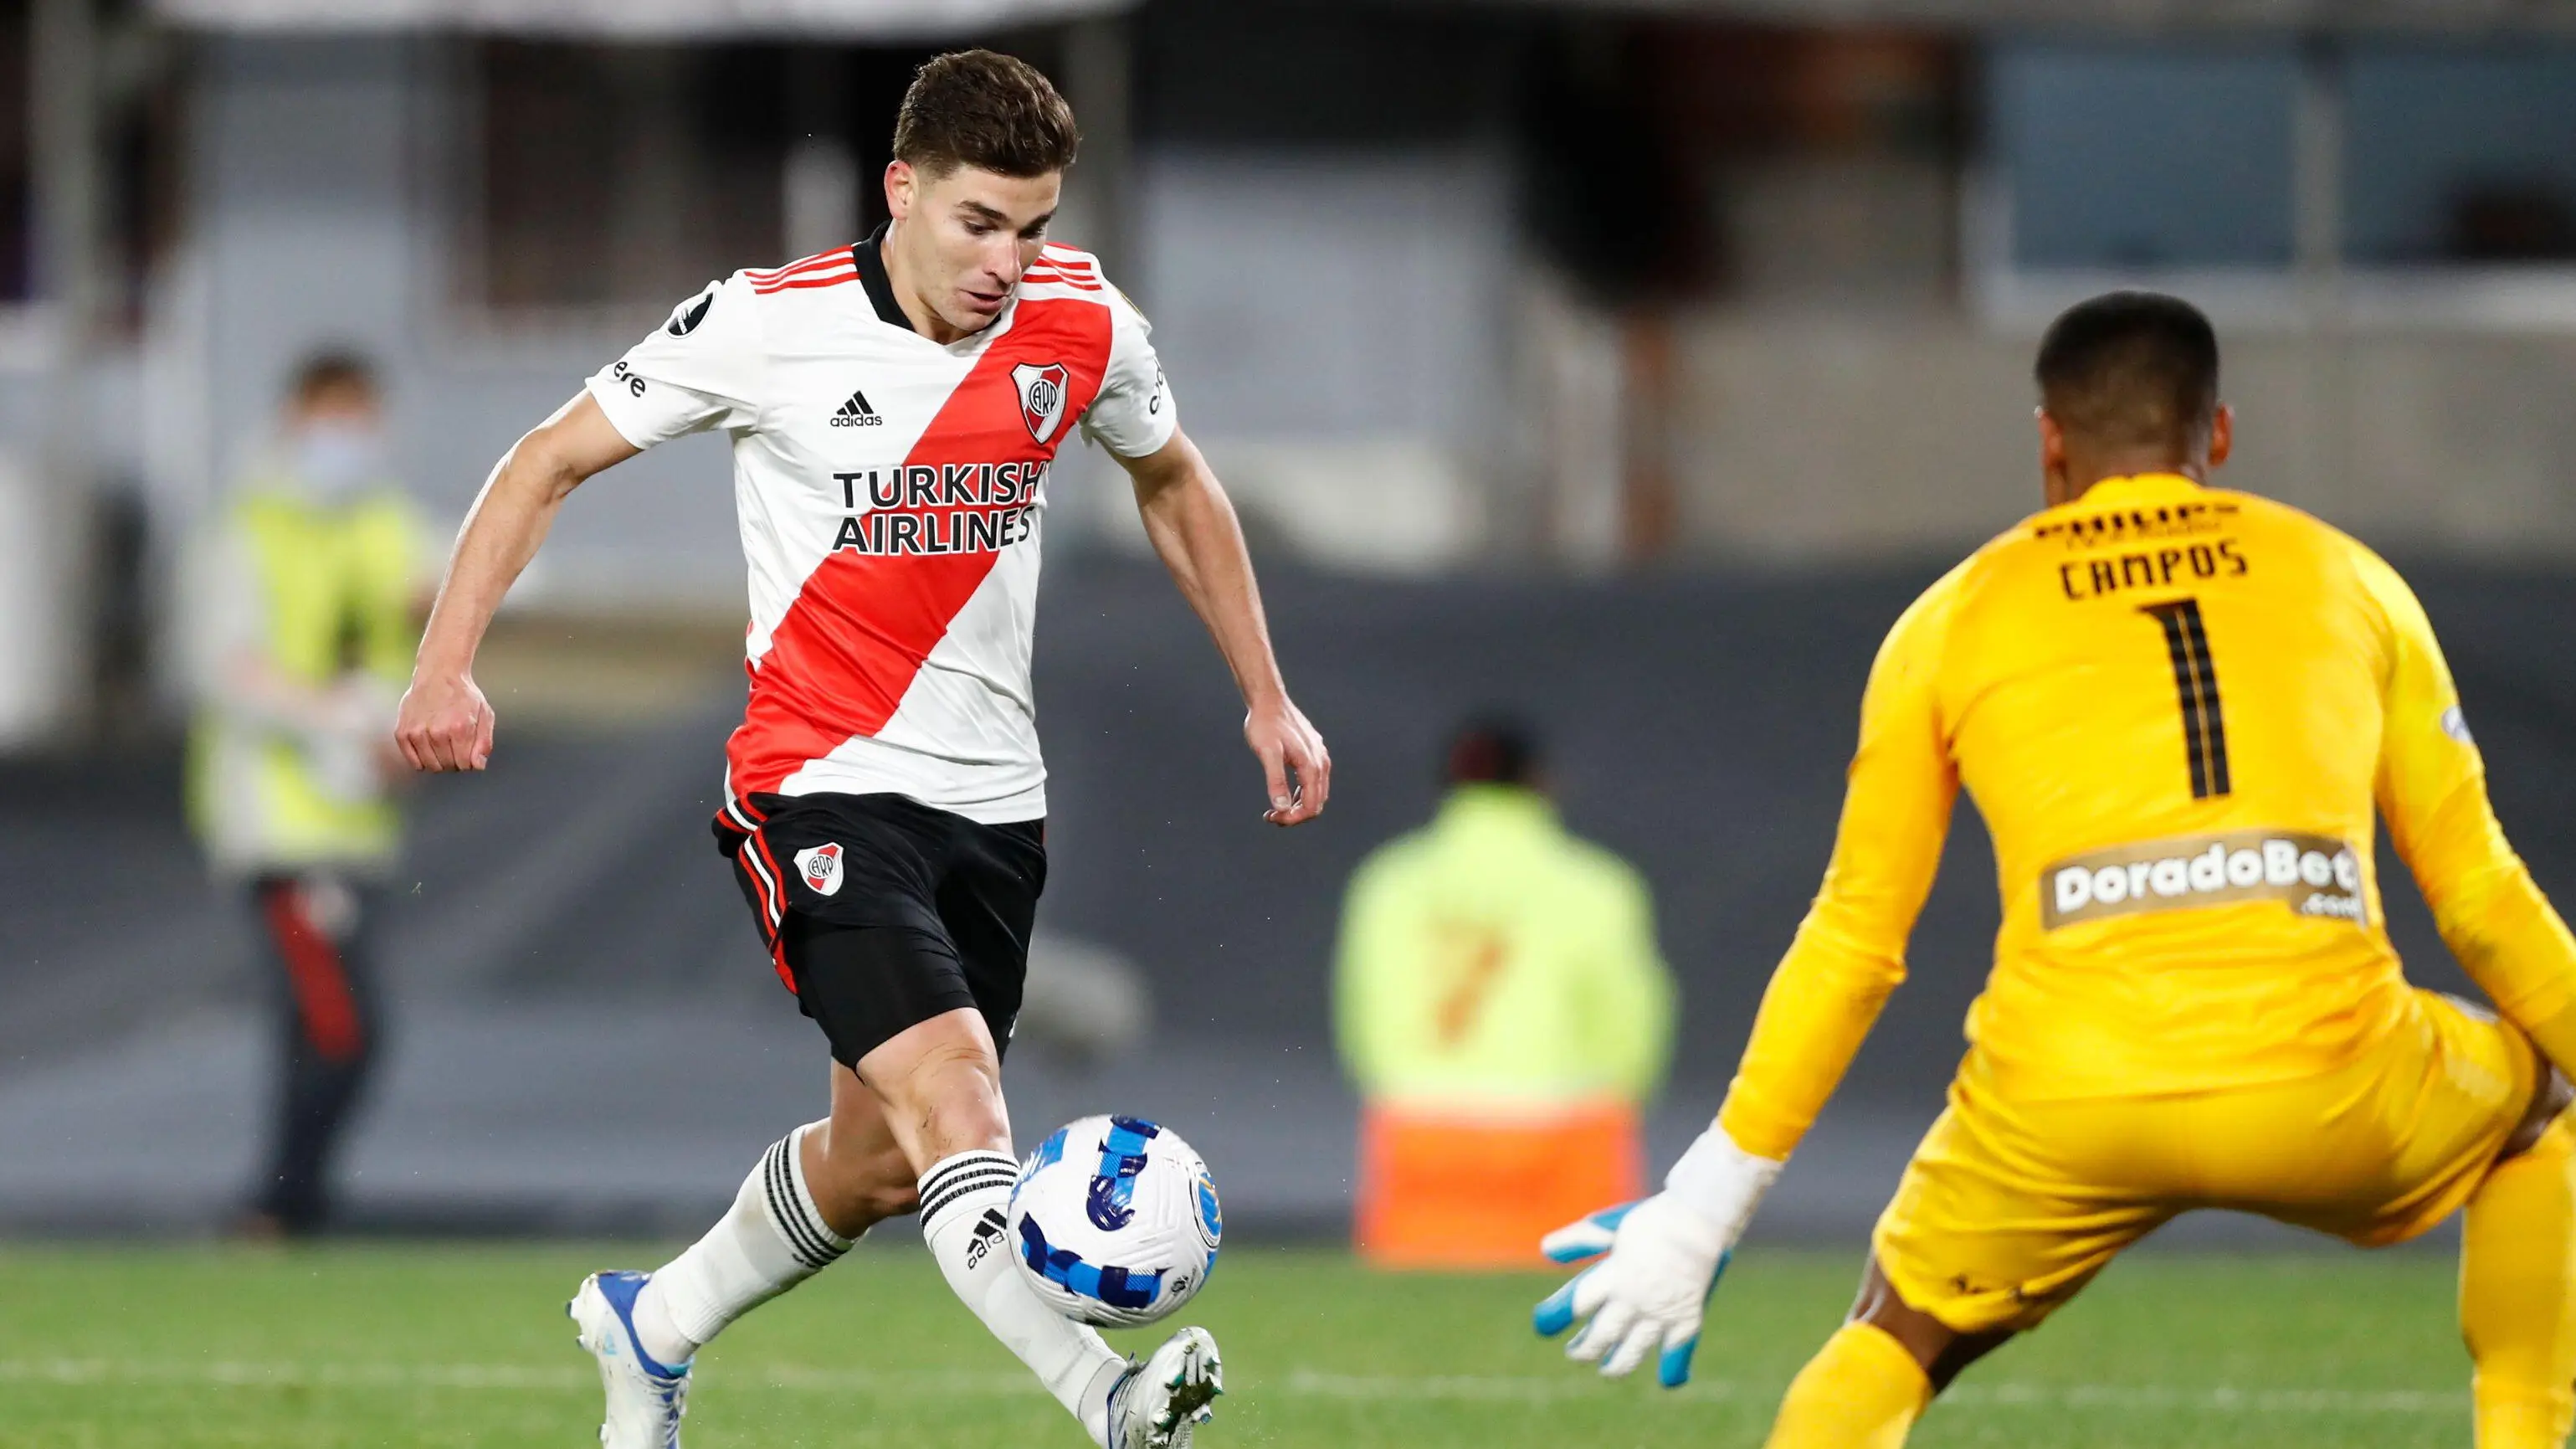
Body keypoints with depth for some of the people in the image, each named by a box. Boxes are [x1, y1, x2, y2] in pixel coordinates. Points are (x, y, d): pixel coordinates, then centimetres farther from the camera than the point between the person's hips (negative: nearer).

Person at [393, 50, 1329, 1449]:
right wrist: (447, 662, -12)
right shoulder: (766, 326, -11)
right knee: (949, 1093, -25)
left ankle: (649, 1325, 38)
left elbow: (1172, 484, 20)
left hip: (992, 798, 5)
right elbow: (550, 460, -2)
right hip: (818, 786, -5)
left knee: (878, 1162, 12)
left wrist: (1265, 698, 19)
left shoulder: (1081, 327, 0)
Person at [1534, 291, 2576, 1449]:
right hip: (2328, 1092, 0)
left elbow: (1854, 942, 18)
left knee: (1892, 1348, 24)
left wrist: (1708, 1201, 24)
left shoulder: (1953, 621, 17)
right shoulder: (2349, 582, 19)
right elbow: (2481, 897, 21)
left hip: (2063, 1112, 0)